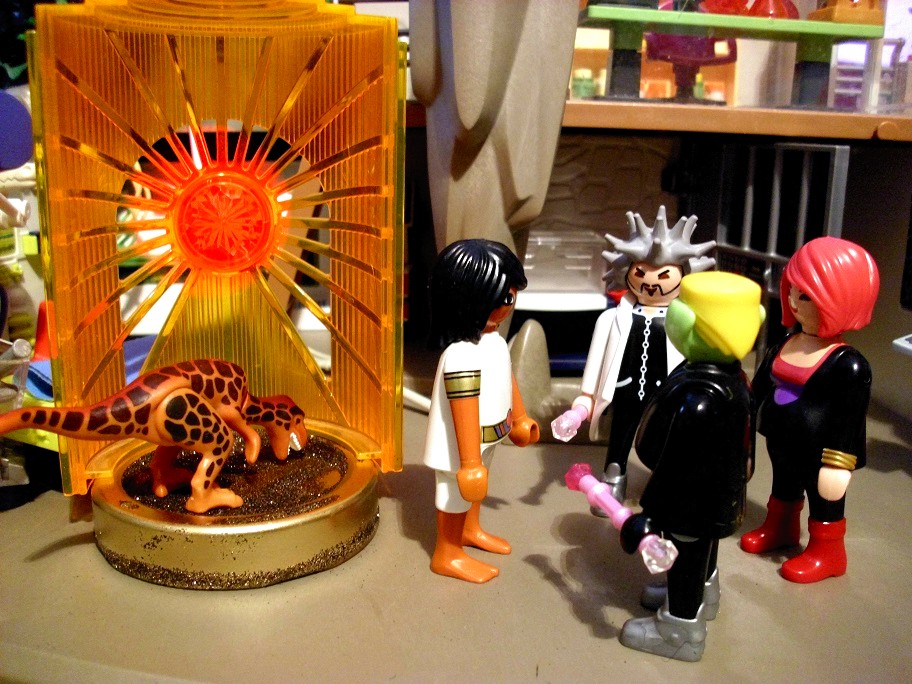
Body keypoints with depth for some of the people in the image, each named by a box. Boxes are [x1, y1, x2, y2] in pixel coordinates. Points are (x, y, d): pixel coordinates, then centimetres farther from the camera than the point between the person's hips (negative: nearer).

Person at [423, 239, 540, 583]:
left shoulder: (493, 339, -3)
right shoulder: (462, 356, -36)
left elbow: (506, 379, 12)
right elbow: (464, 411, -33)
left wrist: (520, 417, 24)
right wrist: (469, 462, -28)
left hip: (487, 437, 10)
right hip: (462, 445, -9)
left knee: (475, 485, 29)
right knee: (457, 491, 11)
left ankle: (471, 530, 54)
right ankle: (447, 555, 32)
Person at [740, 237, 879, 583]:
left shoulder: (848, 365, -25)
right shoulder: (784, 346, -4)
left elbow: (849, 421, -21)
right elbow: (760, 388, 9)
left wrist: (837, 466, -19)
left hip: (817, 454, -7)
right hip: (782, 444, 7)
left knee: (825, 503, 16)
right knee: (783, 489, 28)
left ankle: (826, 552, 36)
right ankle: (779, 528, 51)